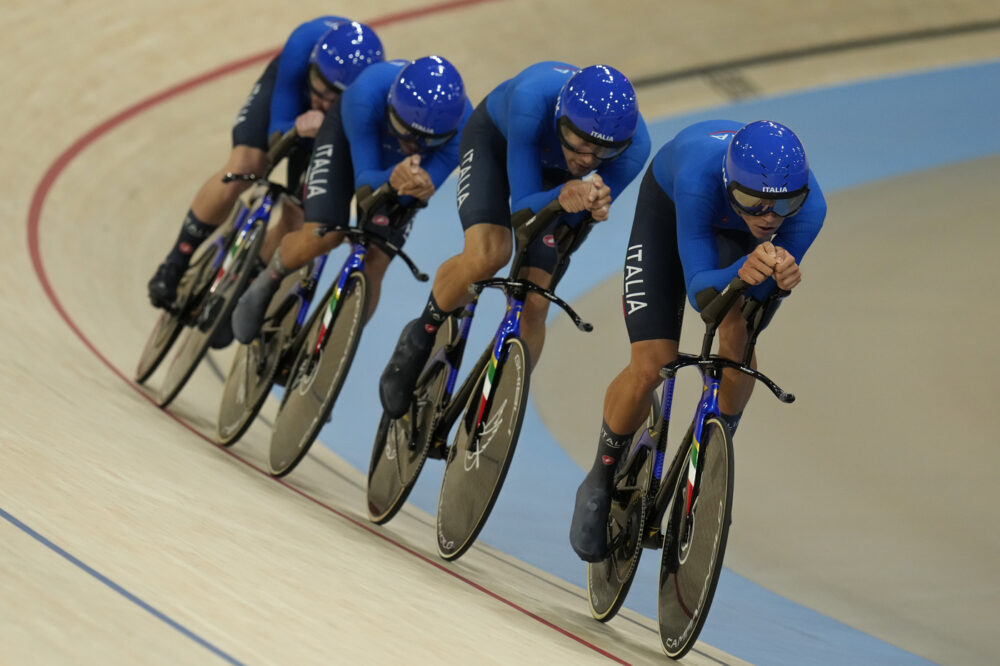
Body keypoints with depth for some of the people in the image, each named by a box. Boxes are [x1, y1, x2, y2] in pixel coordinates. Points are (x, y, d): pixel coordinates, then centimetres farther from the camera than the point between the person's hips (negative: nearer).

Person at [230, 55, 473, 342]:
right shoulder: (369, 92, -44)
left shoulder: (463, 126, -39)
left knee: (374, 266, -11)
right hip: (348, 135, -1)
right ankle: (268, 282, 15)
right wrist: (393, 177, -61)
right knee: (321, 237, -20)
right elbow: (365, 180, -38)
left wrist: (422, 186, -59)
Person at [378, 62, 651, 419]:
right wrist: (562, 195, -59)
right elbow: (523, 207, -38)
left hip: (555, 173, 3)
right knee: (487, 255, -29)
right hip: (496, 139, -2)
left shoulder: (634, 145, -37)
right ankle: (419, 339, 1)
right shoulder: (533, 98, -44)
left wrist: (592, 203, -48)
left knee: (533, 305, -9)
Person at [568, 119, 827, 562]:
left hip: (734, 234, 2)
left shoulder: (809, 205, -37)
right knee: (651, 367, -14)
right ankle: (601, 479, 12)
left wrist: (781, 276, -52)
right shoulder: (699, 177, -45)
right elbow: (699, 289, -42)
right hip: (668, 210, -2)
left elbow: (768, 289, -27)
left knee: (739, 335, -25)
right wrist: (743, 272, -63)